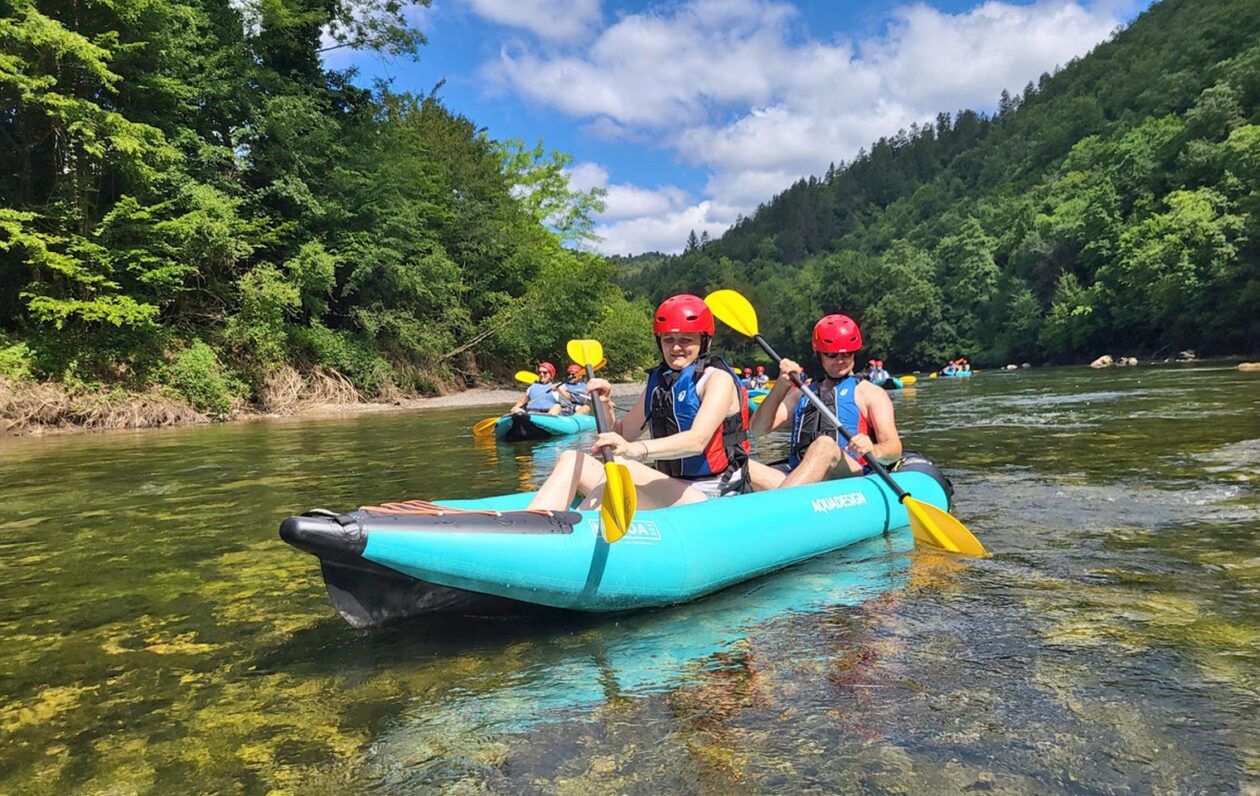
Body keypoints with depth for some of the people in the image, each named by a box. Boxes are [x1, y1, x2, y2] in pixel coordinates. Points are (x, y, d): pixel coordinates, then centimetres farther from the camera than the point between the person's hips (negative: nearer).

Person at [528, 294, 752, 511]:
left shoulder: (718, 378, -8)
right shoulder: (658, 380, 13)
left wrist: (634, 449, -40)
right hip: (667, 490, 7)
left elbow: (697, 440, -26)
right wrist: (605, 405, -5)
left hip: (710, 498, -7)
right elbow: (622, 434, 17)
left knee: (622, 468, -33)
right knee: (572, 460, -8)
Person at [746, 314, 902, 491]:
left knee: (825, 444, -38)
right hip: (794, 478, 3)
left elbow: (895, 449, 2)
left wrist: (873, 451, -23)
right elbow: (758, 428, 14)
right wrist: (782, 386, 0)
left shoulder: (870, 393, 17)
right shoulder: (801, 393, 27)